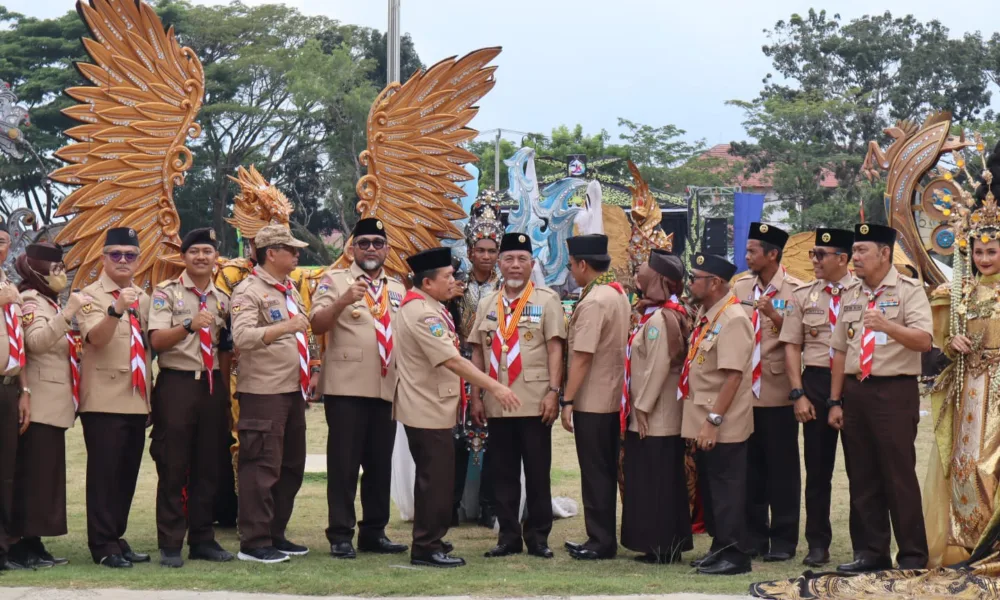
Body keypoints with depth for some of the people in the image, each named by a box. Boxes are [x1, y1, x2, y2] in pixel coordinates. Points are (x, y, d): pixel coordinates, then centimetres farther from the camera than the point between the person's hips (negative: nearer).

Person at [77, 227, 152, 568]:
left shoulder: (144, 299, 14)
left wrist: (150, 397, 18)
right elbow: (96, 337, -21)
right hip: (104, 400, -6)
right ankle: (103, 545, 0)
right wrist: (116, 309, -39)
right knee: (104, 473, -5)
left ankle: (116, 538, 18)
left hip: (136, 400, 6)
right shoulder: (91, 295, -5)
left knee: (128, 473, 10)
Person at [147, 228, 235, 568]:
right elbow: (157, 340, -12)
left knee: (209, 468, 8)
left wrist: (226, 396, 12)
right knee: (173, 468, -2)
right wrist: (189, 325, -28)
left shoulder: (222, 300, 13)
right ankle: (170, 545, 3)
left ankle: (202, 539, 17)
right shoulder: (167, 292, -1)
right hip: (176, 384, -5)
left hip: (212, 386, 5)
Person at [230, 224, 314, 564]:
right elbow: (242, 337, -24)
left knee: (291, 466, 13)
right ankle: (254, 543, -2)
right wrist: (284, 326, -31)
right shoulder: (249, 291, -10)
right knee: (262, 468, -7)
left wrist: (307, 377, 21)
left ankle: (275, 535, 23)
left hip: (293, 391, 9)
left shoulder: (289, 290, 17)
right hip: (263, 393, -9)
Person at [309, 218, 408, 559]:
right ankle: (341, 536, 2)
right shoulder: (334, 280, 0)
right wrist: (343, 301, -28)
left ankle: (374, 533, 18)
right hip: (346, 388, -5)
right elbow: (317, 324, -13)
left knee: (380, 464, 9)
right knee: (344, 463, -3)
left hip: (388, 389, 5)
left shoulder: (397, 289, 17)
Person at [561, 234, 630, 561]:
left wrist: (567, 400, -17)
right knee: (606, 471, 14)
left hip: (591, 401, -9)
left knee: (594, 472, -2)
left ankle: (600, 541, 2)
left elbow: (582, 357, -22)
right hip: (613, 398, 9)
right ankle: (603, 537, 21)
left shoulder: (592, 303, -19)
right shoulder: (619, 295, 9)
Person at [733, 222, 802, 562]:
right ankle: (753, 536, 18)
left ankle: (783, 540, 8)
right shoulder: (741, 288, 10)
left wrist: (774, 315, -23)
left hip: (777, 392, -5)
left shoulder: (794, 291, -5)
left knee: (781, 468, 1)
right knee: (750, 466, 10)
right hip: (744, 390, 5)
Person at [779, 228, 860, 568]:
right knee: (817, 466, 6)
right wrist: (798, 394, -2)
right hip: (816, 382, 2)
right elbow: (792, 346, 6)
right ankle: (818, 544, 15)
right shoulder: (803, 296, 6)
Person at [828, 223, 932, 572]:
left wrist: (887, 326, -33)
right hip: (855, 391, 6)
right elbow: (840, 351, 14)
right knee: (862, 478, 8)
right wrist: (835, 401, 10)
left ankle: (913, 556, 5)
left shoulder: (909, 291, -4)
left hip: (894, 392, -6)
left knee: (900, 477, -4)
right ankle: (872, 552, 17)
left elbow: (924, 340, -18)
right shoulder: (851, 295, 13)